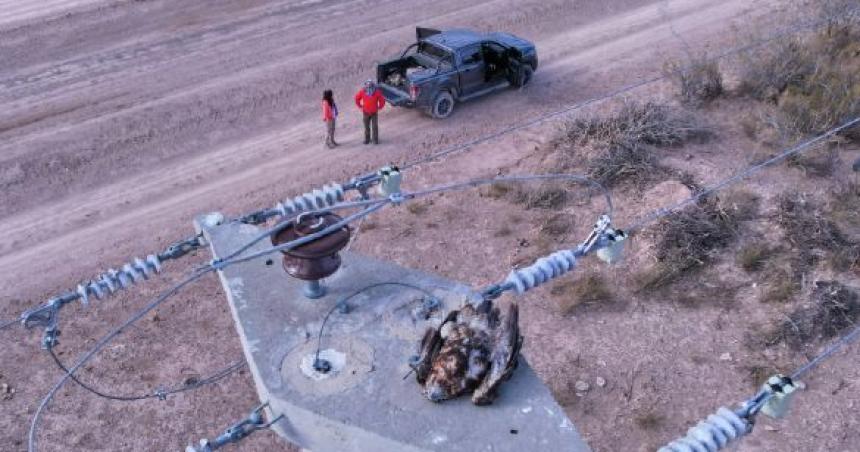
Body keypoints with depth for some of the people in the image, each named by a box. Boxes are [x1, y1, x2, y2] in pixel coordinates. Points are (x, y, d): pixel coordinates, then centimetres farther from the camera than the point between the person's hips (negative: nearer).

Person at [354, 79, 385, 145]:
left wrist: (379, 107, 1)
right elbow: (357, 98, 6)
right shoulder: (362, 92, -13)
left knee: (375, 126, -2)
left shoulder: (377, 92, -17)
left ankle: (375, 140, 8)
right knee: (366, 126, 7)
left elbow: (382, 100, -3)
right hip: (366, 112, 1)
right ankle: (367, 139, 19)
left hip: (374, 112, -1)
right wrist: (360, 106, 7)